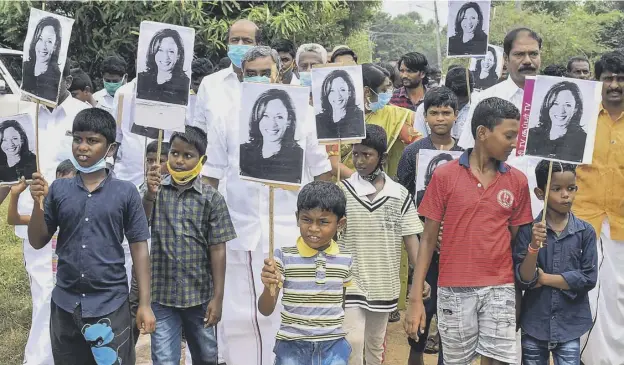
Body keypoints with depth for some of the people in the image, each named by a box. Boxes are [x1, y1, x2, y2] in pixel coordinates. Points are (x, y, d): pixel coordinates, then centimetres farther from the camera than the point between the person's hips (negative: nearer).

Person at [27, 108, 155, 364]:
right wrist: (38, 203, -9)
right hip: (65, 304, 3)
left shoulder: (126, 193, -4)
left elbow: (139, 247, -2)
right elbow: (37, 242, 7)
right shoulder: (58, 189, 2)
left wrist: (145, 304, -4)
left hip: (111, 305, -2)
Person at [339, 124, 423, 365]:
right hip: (350, 283, -3)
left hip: (384, 284, 3)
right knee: (353, 342, -9)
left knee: (375, 344, 17)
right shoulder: (341, 191, -6)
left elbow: (410, 238, 1)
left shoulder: (400, 195, -1)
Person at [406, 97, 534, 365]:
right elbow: (428, 239, -1)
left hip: (499, 289, 1)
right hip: (454, 290, -1)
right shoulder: (444, 175, -4)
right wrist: (415, 299, -5)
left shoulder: (518, 181, 3)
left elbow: (515, 238, 12)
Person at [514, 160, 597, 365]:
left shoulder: (585, 232, -3)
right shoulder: (528, 230, -5)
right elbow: (523, 279, -9)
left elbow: (588, 278, -6)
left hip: (569, 325, 0)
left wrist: (544, 278, -8)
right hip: (534, 324, 0)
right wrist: (534, 247, -24)